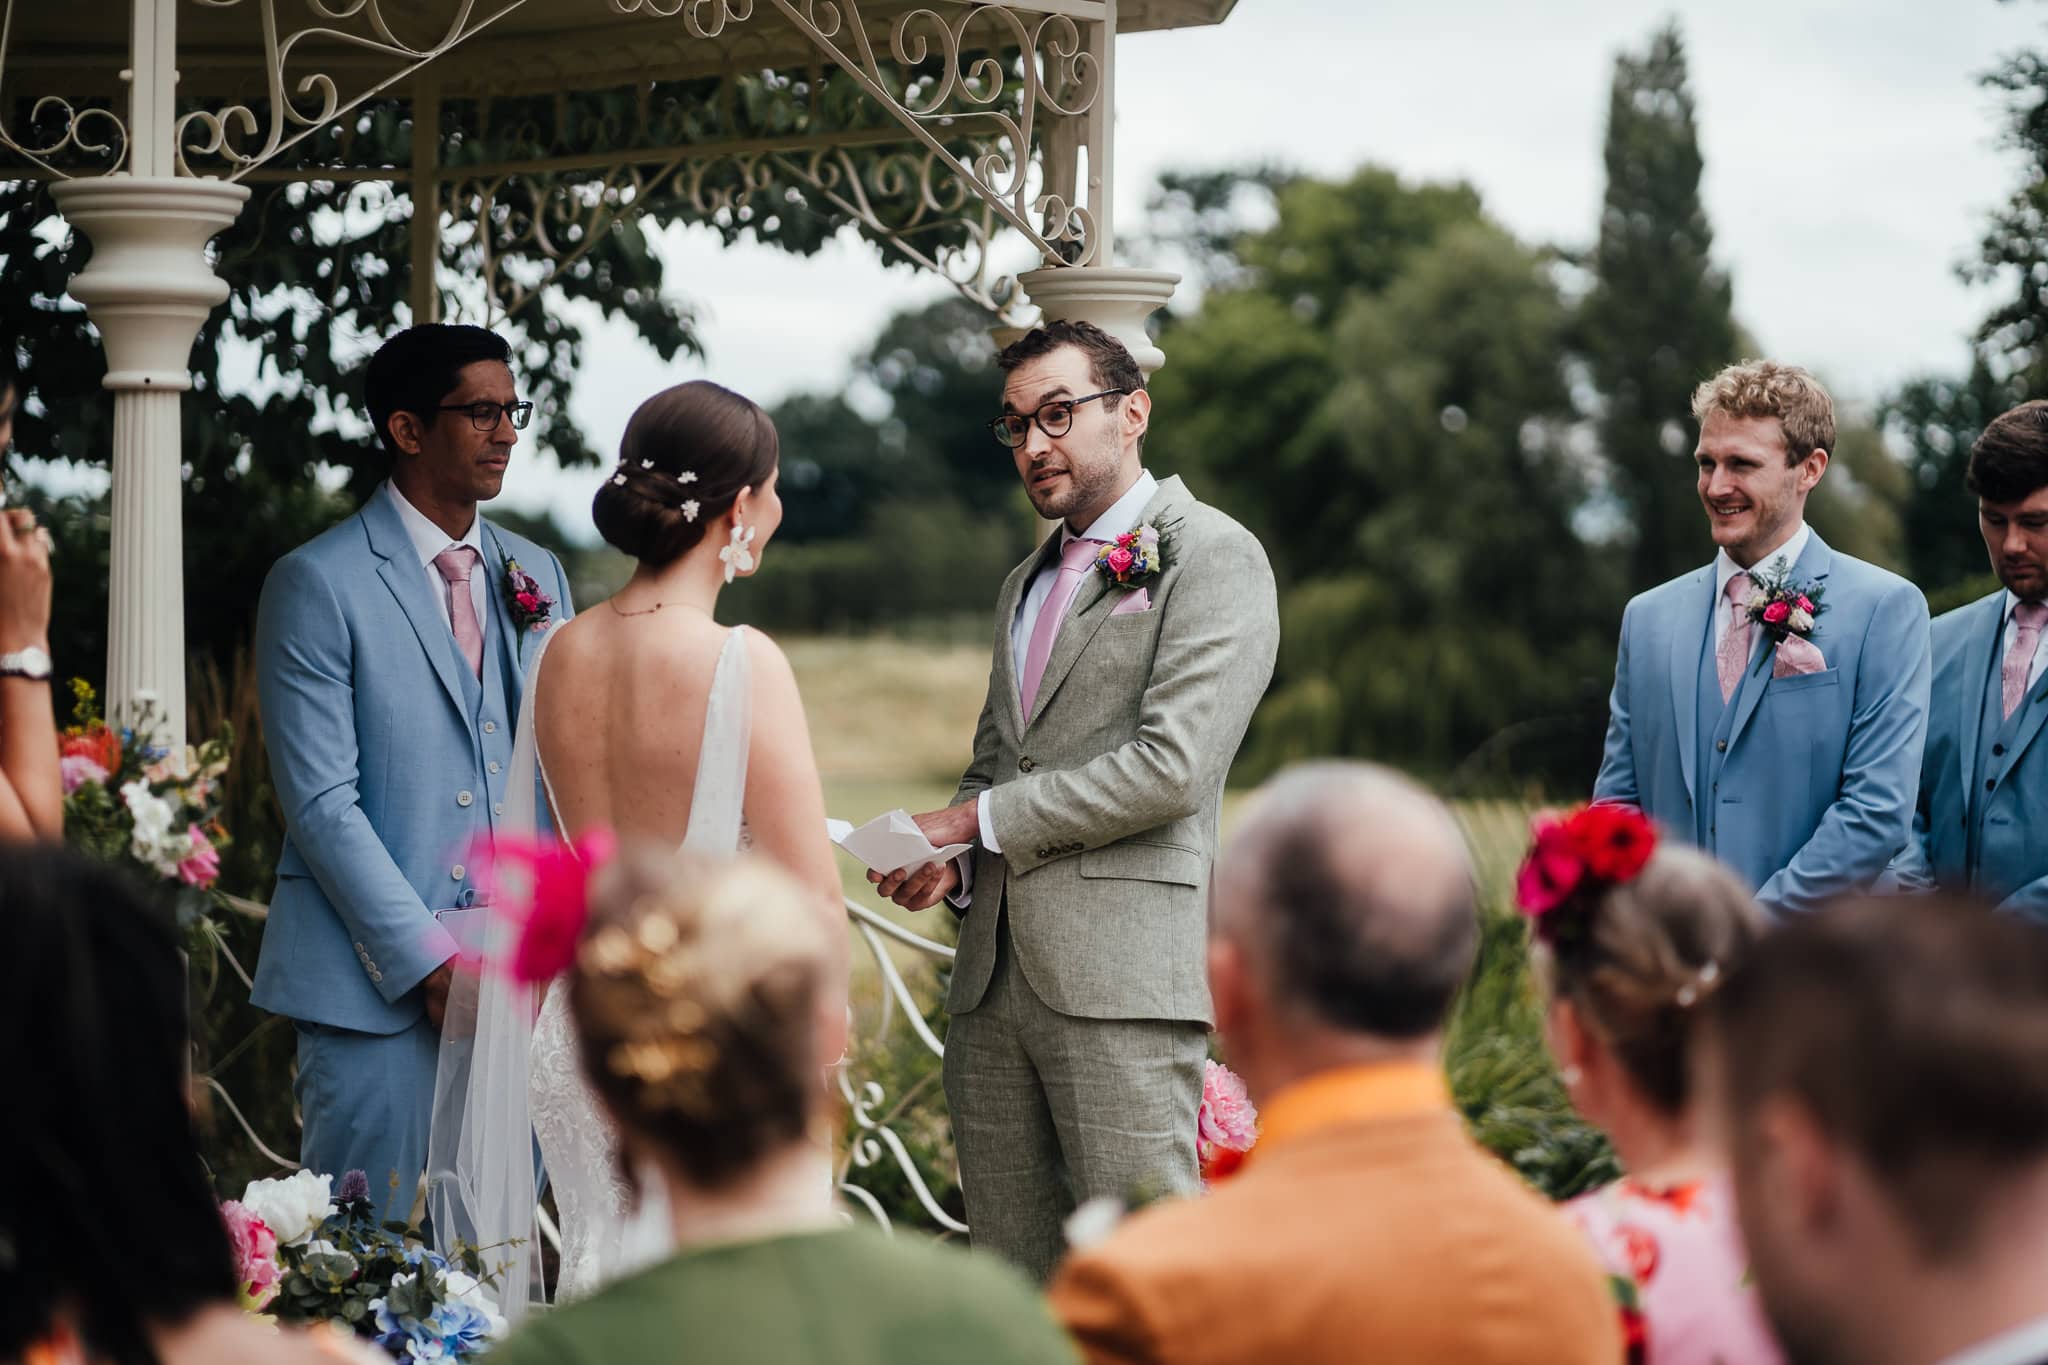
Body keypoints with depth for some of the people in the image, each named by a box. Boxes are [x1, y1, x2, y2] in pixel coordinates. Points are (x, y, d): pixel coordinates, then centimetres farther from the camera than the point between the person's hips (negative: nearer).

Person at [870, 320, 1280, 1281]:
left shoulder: (1211, 555, -2)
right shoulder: (1026, 584, 24)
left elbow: (1174, 765, -13)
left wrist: (980, 818, -6)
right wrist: (951, 858, 6)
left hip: (1121, 973, -8)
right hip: (995, 970, 8)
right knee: (1010, 1273, 8)